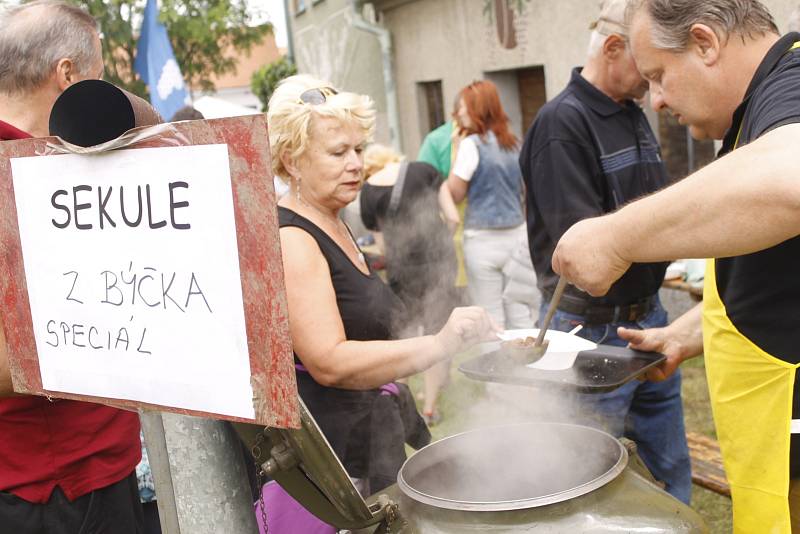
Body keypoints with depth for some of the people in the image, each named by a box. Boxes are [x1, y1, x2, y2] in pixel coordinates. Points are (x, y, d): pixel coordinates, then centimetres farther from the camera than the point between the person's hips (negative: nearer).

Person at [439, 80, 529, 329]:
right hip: (517, 234, 6)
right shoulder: (514, 144, 9)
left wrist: (458, 151, 5)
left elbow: (455, 193, -4)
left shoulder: (472, 143, -9)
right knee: (520, 316, 9)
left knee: (491, 320, 1)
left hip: (483, 240, -6)